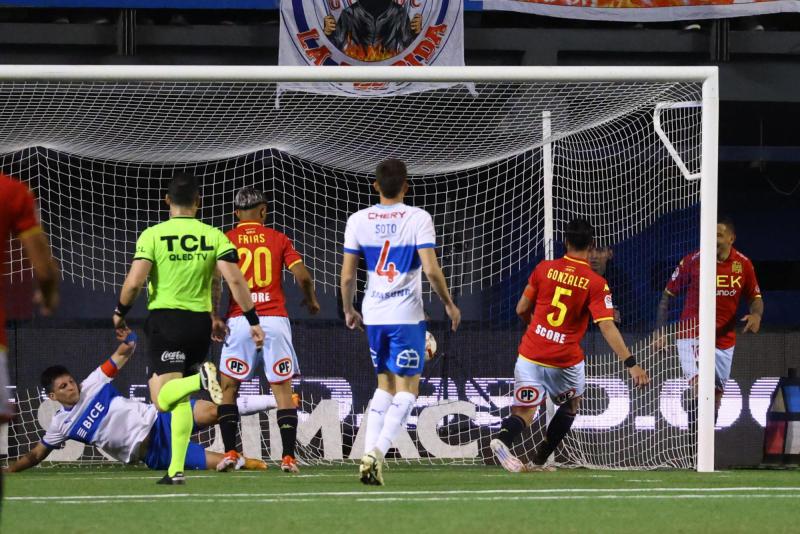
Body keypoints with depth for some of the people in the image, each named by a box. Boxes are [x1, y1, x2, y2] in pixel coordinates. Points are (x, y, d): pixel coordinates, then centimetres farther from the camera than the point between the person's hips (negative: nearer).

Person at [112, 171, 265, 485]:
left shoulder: (152, 235, -4)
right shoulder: (214, 236, 1)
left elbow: (134, 282, -12)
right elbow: (235, 280, -7)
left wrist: (120, 312, 6)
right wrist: (253, 321, 0)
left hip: (164, 318, -4)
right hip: (200, 322, 4)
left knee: (163, 399, -7)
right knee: (180, 398, 15)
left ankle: (201, 379, -37)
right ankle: (176, 470, 7)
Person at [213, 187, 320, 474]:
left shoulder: (225, 240, 5)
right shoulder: (278, 239, 7)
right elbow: (303, 275, 0)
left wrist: (215, 318, -2)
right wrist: (311, 301, 18)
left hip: (239, 321, -1)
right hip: (275, 320, 1)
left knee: (228, 388, 11)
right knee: (282, 389, 4)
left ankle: (230, 453, 2)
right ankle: (289, 457, -3)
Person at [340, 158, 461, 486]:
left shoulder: (358, 221, 2)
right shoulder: (417, 218, -8)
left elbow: (347, 276, 4)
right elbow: (431, 270, -14)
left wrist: (349, 310, 20)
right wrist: (449, 304, 1)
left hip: (374, 315, 4)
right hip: (407, 316, -4)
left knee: (385, 384, 18)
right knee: (407, 388, 1)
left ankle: (369, 452, 7)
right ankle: (378, 452, -16)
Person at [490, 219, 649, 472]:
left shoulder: (544, 268, 0)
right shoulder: (596, 283, -9)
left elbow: (521, 310, 8)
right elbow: (607, 327, -17)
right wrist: (631, 364, -19)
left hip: (531, 354, 2)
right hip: (566, 358, -2)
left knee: (524, 413, 3)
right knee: (571, 405, 26)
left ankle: (504, 437, -32)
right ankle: (538, 460, 23)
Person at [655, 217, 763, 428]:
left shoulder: (743, 264, 0)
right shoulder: (692, 261, -9)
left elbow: (755, 297, 12)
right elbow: (668, 294, 0)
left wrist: (756, 314, -12)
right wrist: (659, 332, -3)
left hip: (724, 340, 4)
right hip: (692, 337, -4)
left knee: (715, 396, 11)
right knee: (699, 388, -23)